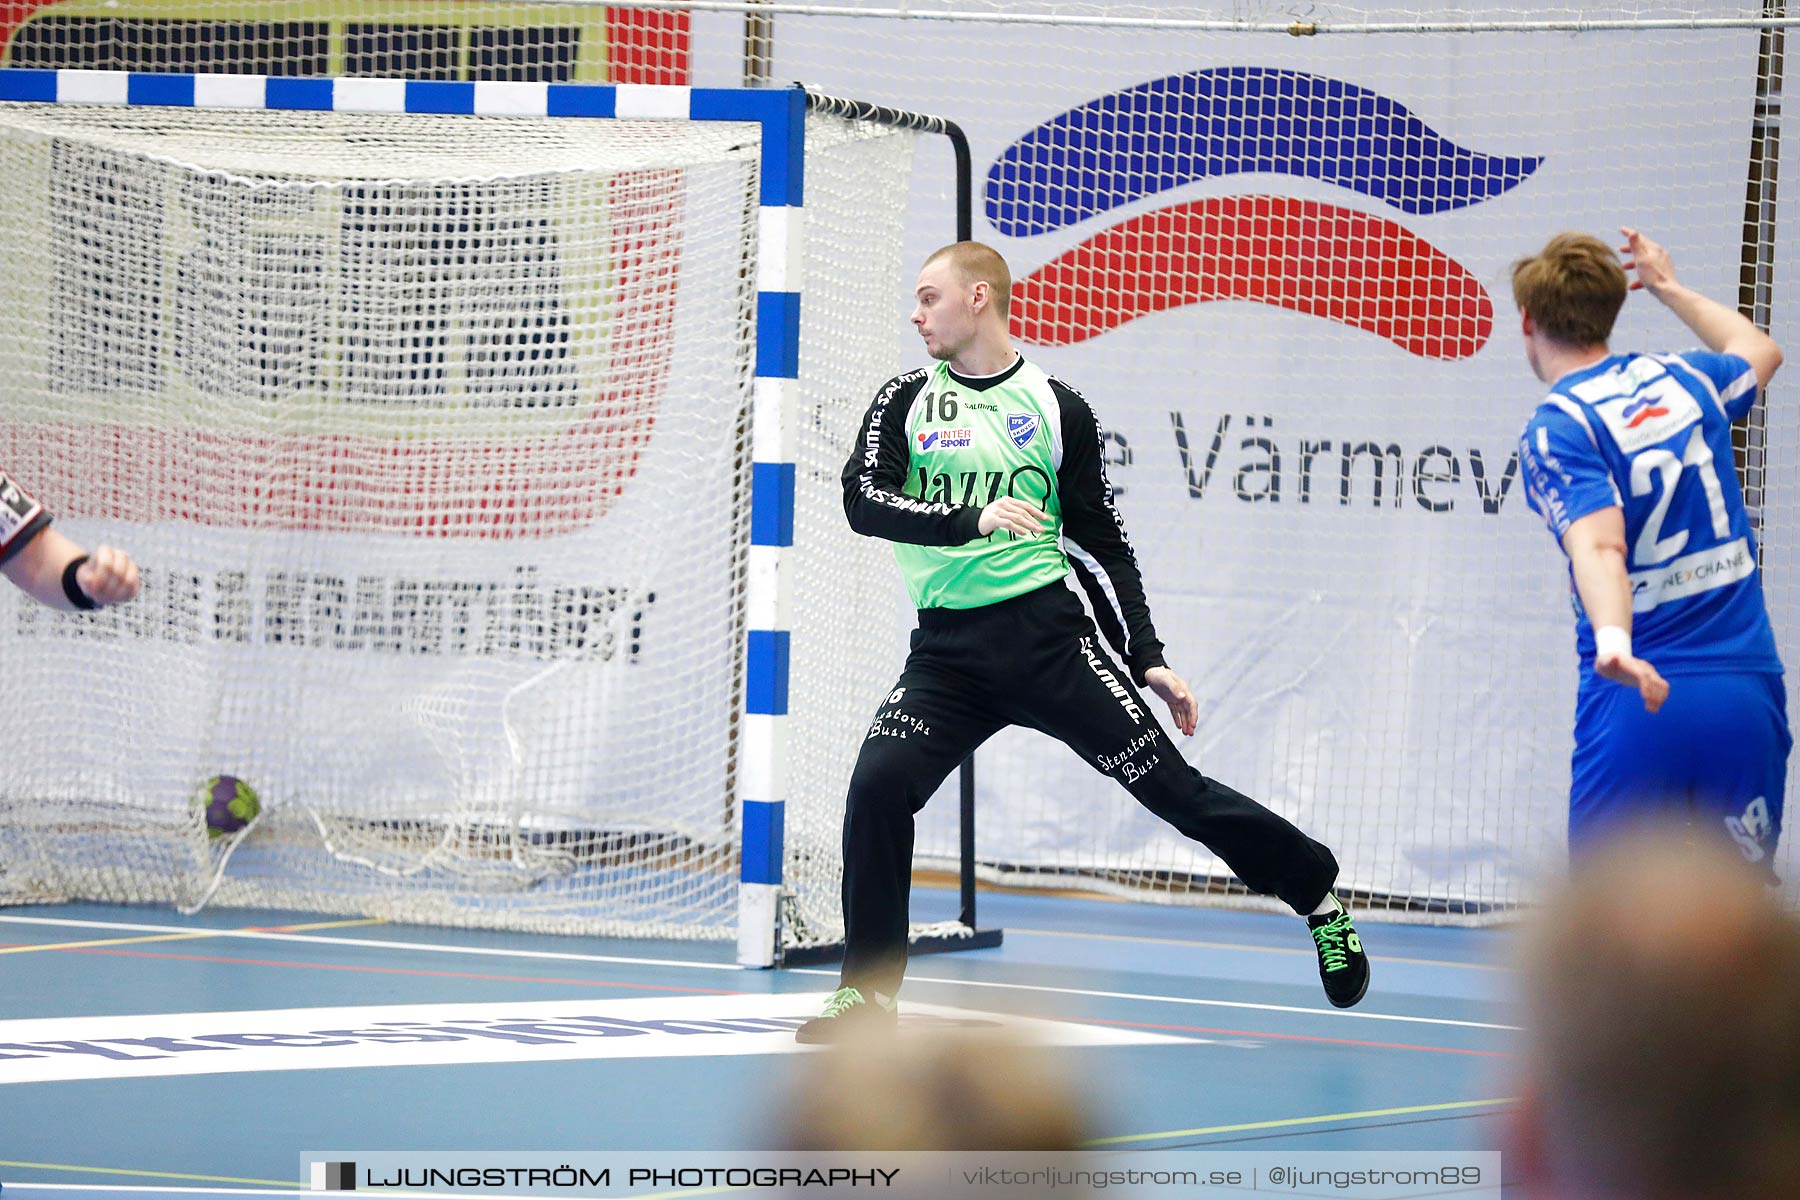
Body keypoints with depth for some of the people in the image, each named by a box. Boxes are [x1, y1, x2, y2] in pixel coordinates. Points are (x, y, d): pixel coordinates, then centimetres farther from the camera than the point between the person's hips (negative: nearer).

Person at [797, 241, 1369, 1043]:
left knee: (1167, 783, -5)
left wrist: (1146, 659, 4)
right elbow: (863, 500, -8)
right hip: (946, 649, 2)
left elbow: (1101, 544, 9)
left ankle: (1317, 896, 14)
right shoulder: (906, 401, 8)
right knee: (877, 787, -18)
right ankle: (870, 992, -4)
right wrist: (972, 518, -22)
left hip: (1045, 632, -1)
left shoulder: (1056, 410, 5)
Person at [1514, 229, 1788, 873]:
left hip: (1642, 699, -4)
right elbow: (1761, 350, 34)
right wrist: (1669, 288, 47)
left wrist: (1612, 642, -40)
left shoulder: (1556, 427, -7)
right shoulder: (1683, 379, 10)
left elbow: (1599, 545, -24)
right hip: (1750, 688, 4)